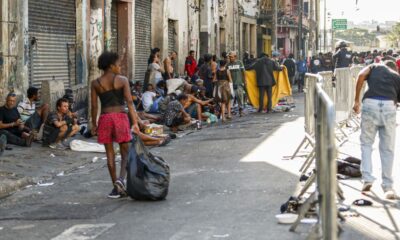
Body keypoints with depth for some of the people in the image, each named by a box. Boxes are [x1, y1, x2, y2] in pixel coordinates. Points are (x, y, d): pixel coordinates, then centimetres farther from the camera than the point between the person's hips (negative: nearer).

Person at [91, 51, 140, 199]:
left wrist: (94, 124, 12)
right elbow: (129, 102, -9)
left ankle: (117, 187, 10)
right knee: (125, 152, 7)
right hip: (120, 116, -2)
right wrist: (135, 122, -9)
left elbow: (94, 106, 2)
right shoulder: (122, 80, -3)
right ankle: (121, 178, -17)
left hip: (105, 118, 2)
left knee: (110, 153, 8)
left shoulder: (96, 83, 3)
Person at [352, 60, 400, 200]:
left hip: (370, 103, 0)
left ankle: (367, 179, 2)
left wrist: (356, 100, 4)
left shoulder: (375, 67, 24)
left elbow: (361, 75, 4)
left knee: (366, 143, 14)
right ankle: (387, 187, 10)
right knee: (387, 149, 8)